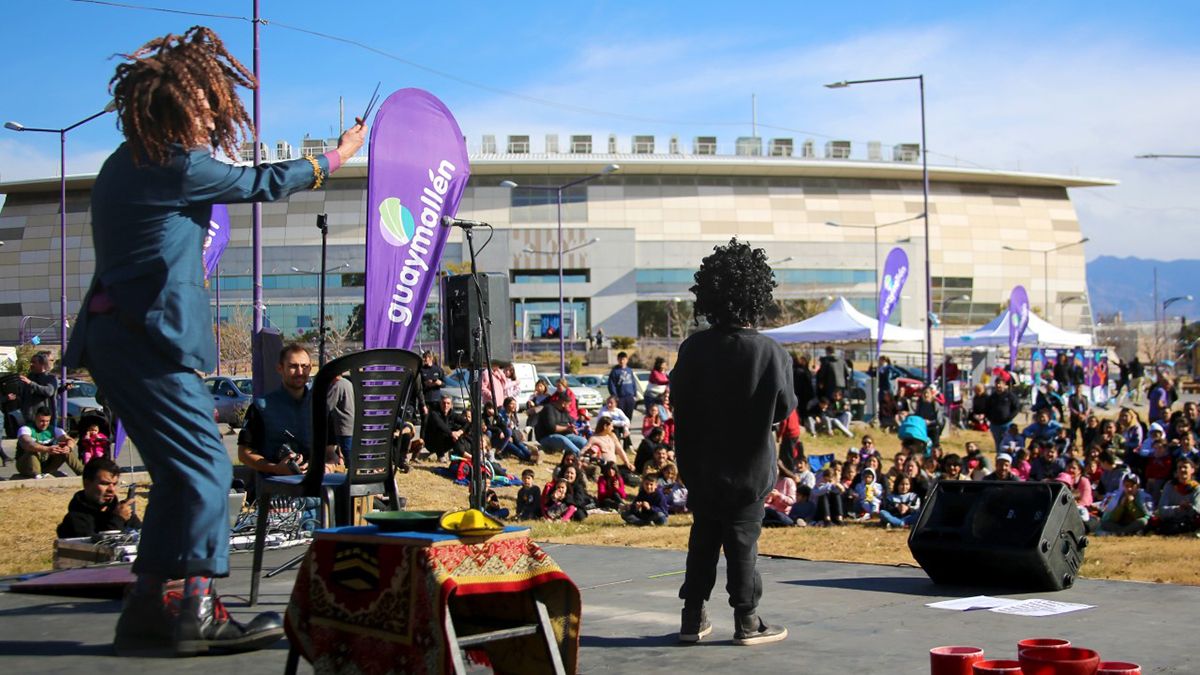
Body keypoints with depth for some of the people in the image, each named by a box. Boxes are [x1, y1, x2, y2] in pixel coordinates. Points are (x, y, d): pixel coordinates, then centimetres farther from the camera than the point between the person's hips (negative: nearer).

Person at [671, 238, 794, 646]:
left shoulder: (693, 349, -7)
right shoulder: (771, 353, -17)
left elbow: (680, 405, 0)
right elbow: (785, 410, -7)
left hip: (701, 467, 3)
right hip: (749, 467, -3)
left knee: (703, 540, 14)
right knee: (742, 543, 5)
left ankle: (693, 618, 18)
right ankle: (746, 622, 11)